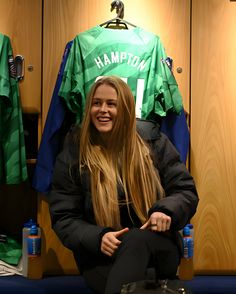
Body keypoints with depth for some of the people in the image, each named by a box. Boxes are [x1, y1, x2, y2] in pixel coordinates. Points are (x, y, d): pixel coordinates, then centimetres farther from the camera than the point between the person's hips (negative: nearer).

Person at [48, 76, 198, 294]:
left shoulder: (152, 140, 2)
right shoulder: (74, 152, 1)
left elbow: (186, 191, 5)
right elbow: (63, 217, 1)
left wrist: (166, 211, -19)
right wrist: (97, 238, -19)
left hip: (155, 247, 2)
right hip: (100, 256, -2)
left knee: (136, 240, -36)